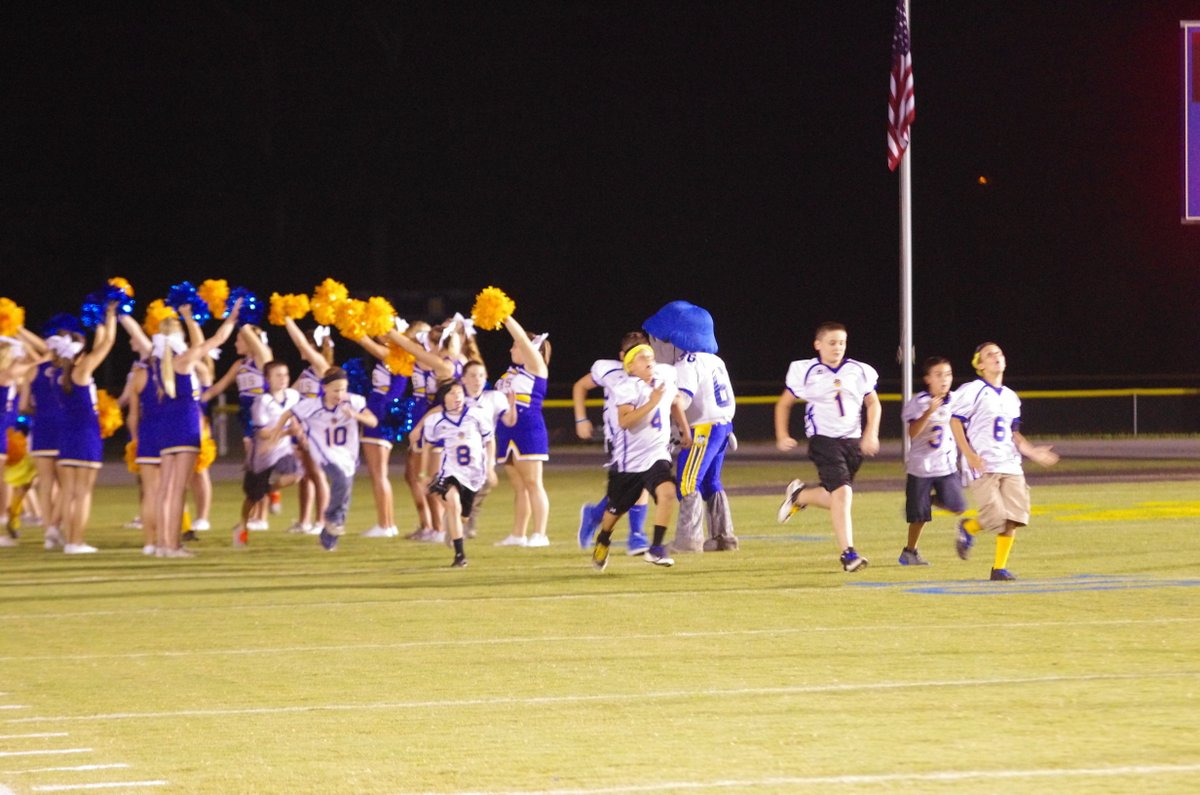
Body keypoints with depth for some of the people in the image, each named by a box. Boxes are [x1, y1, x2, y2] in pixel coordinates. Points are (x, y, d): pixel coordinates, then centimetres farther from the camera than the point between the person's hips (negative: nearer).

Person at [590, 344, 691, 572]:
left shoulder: (666, 376, 1)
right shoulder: (627, 388, -17)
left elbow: (675, 401, 23)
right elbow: (624, 421, -32)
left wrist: (684, 429, 22)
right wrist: (652, 403, -34)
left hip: (657, 454, 3)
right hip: (630, 458, -3)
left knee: (667, 492, -24)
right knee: (616, 509, 12)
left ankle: (656, 549, -17)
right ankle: (602, 542, 43)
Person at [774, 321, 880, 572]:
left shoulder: (859, 371, 2)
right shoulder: (805, 372, -4)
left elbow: (873, 404, 14)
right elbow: (784, 404, 7)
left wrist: (871, 434, 0)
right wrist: (782, 436, -1)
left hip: (853, 441, 5)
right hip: (824, 439, -5)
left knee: (836, 499, 11)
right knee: (842, 493, -19)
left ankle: (799, 495, 41)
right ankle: (848, 554, -18)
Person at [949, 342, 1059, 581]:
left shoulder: (1011, 397, 18)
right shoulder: (972, 391, -3)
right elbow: (955, 422, -6)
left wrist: (1032, 452, 7)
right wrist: (969, 454, -17)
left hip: (1010, 465, 6)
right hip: (983, 466, -6)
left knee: (1013, 520, -5)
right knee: (995, 518, -14)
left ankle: (999, 567, 5)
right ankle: (967, 528, 17)